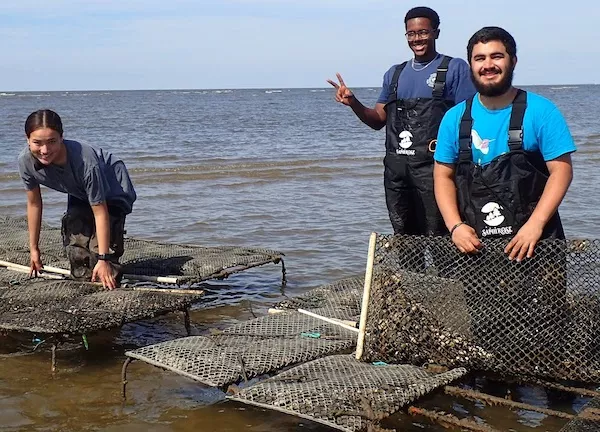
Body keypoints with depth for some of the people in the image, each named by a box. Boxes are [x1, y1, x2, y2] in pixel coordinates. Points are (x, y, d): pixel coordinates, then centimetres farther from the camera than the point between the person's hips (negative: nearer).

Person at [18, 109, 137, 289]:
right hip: (80, 194, 6)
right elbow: (34, 204, -10)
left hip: (112, 188, -6)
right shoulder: (26, 161, -27)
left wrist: (103, 259, -35)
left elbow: (100, 212, -36)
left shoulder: (85, 162, -44)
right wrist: (34, 248, -2)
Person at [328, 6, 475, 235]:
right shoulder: (394, 73, 17)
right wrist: (353, 103, 0)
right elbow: (378, 120, 18)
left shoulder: (455, 69, 1)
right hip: (396, 167, 5)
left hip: (433, 165, -5)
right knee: (401, 237, 11)